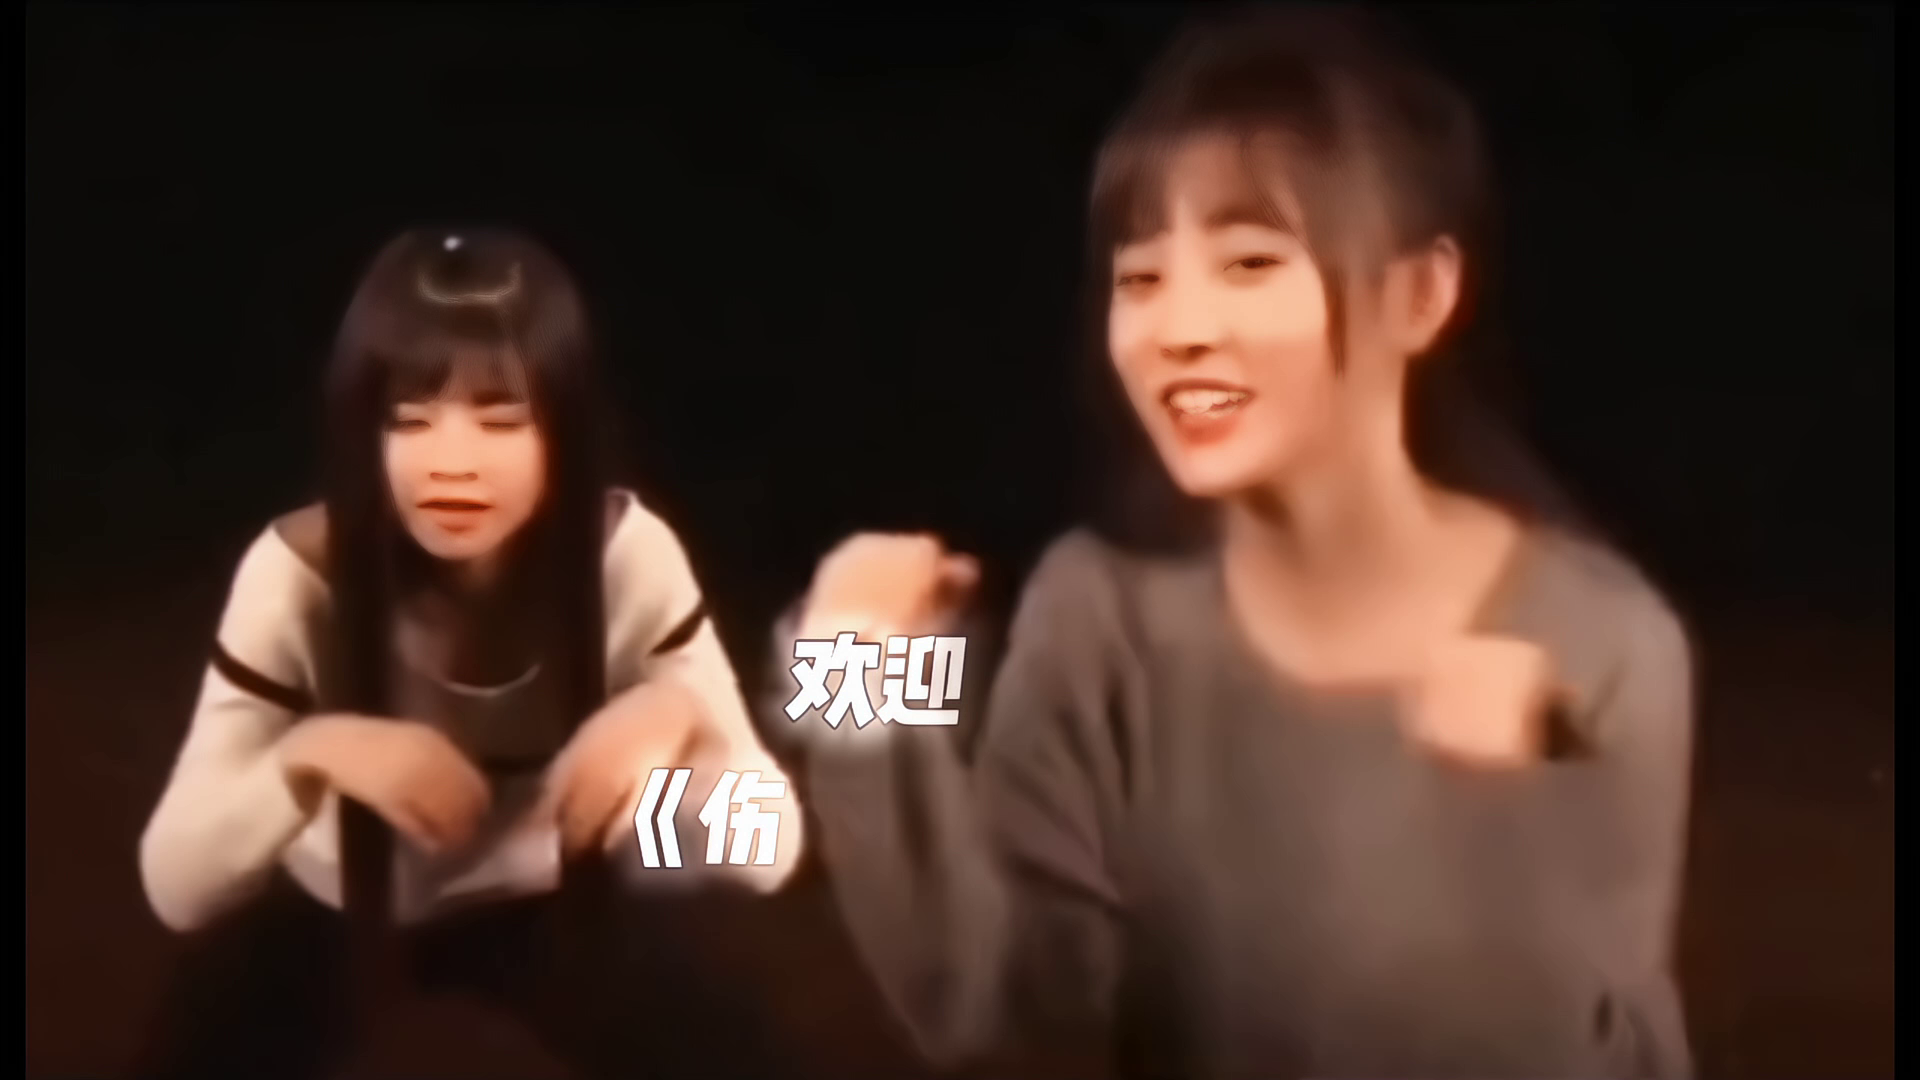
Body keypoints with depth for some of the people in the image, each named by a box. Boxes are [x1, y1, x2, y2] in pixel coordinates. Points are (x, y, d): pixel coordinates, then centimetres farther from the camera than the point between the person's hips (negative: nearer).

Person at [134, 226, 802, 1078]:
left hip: (541, 903, 0)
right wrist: (308, 755, -44)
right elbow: (175, 885, -25)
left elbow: (769, 855, -24)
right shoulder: (298, 570, -25)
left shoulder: (625, 553, -24)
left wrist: (682, 719, -44)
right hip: (339, 908, 0)